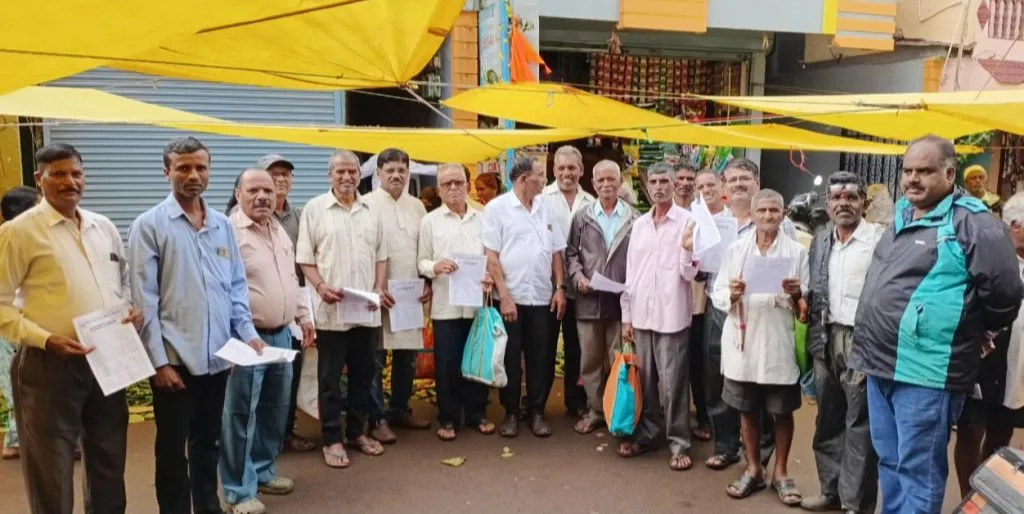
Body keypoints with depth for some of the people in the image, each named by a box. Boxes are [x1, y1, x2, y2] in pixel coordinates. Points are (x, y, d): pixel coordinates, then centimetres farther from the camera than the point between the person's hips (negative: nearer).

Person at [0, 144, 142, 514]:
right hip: (50, 366, -5)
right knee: (52, 475, 8)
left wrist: (133, 310, 0)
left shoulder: (105, 228, 10)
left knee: (109, 466, 18)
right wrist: (45, 338, -20)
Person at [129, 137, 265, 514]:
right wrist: (158, 361, -11)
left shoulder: (222, 225, 8)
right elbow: (144, 300, -8)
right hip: (175, 359, -4)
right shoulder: (150, 225, -5)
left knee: (208, 443, 18)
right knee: (173, 449, 8)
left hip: (217, 357, 5)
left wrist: (248, 333, 2)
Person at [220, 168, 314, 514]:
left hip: (281, 335, 8)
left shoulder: (279, 231, 13)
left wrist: (302, 316, 19)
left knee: (275, 409, 17)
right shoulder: (230, 231, -13)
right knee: (241, 414, 1)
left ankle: (263, 470, 33)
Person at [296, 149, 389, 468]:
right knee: (330, 378, 4)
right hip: (331, 310, -4)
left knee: (363, 374, 13)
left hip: (367, 310, 4)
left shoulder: (371, 211, 10)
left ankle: (357, 431, 26)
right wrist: (321, 287, -17)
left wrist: (379, 289, 0)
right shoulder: (314, 209, -2)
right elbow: (304, 258, -3)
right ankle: (332, 439, 14)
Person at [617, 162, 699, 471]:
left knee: (673, 382, 1)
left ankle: (679, 443, 11)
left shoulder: (688, 221, -4)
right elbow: (630, 272, 12)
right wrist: (626, 315, 9)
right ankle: (646, 434, 25)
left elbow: (690, 274, -7)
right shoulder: (639, 224, 10)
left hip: (672, 315, -5)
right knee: (644, 380, 12)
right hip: (641, 314, 5)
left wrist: (687, 249, -27)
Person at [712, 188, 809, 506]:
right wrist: (731, 294, -17)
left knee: (782, 411, 8)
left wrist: (797, 294, -19)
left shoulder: (797, 252, 2)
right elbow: (716, 294, 4)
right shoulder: (736, 249, 6)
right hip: (743, 340, 2)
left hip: (780, 342, -1)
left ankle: (780, 471, 26)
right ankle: (754, 469, 28)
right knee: (747, 410, 12)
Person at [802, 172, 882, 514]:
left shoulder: (880, 240, -9)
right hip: (826, 340, 6)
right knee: (828, 420, 15)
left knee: (860, 424, 2)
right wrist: (815, 338, 4)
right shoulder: (820, 241, 12)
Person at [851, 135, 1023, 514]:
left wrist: (971, 333, 2)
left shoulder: (972, 223, -12)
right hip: (881, 364, 8)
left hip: (925, 371, -8)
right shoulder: (901, 217, 14)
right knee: (889, 462, 19)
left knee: (917, 471, 2)